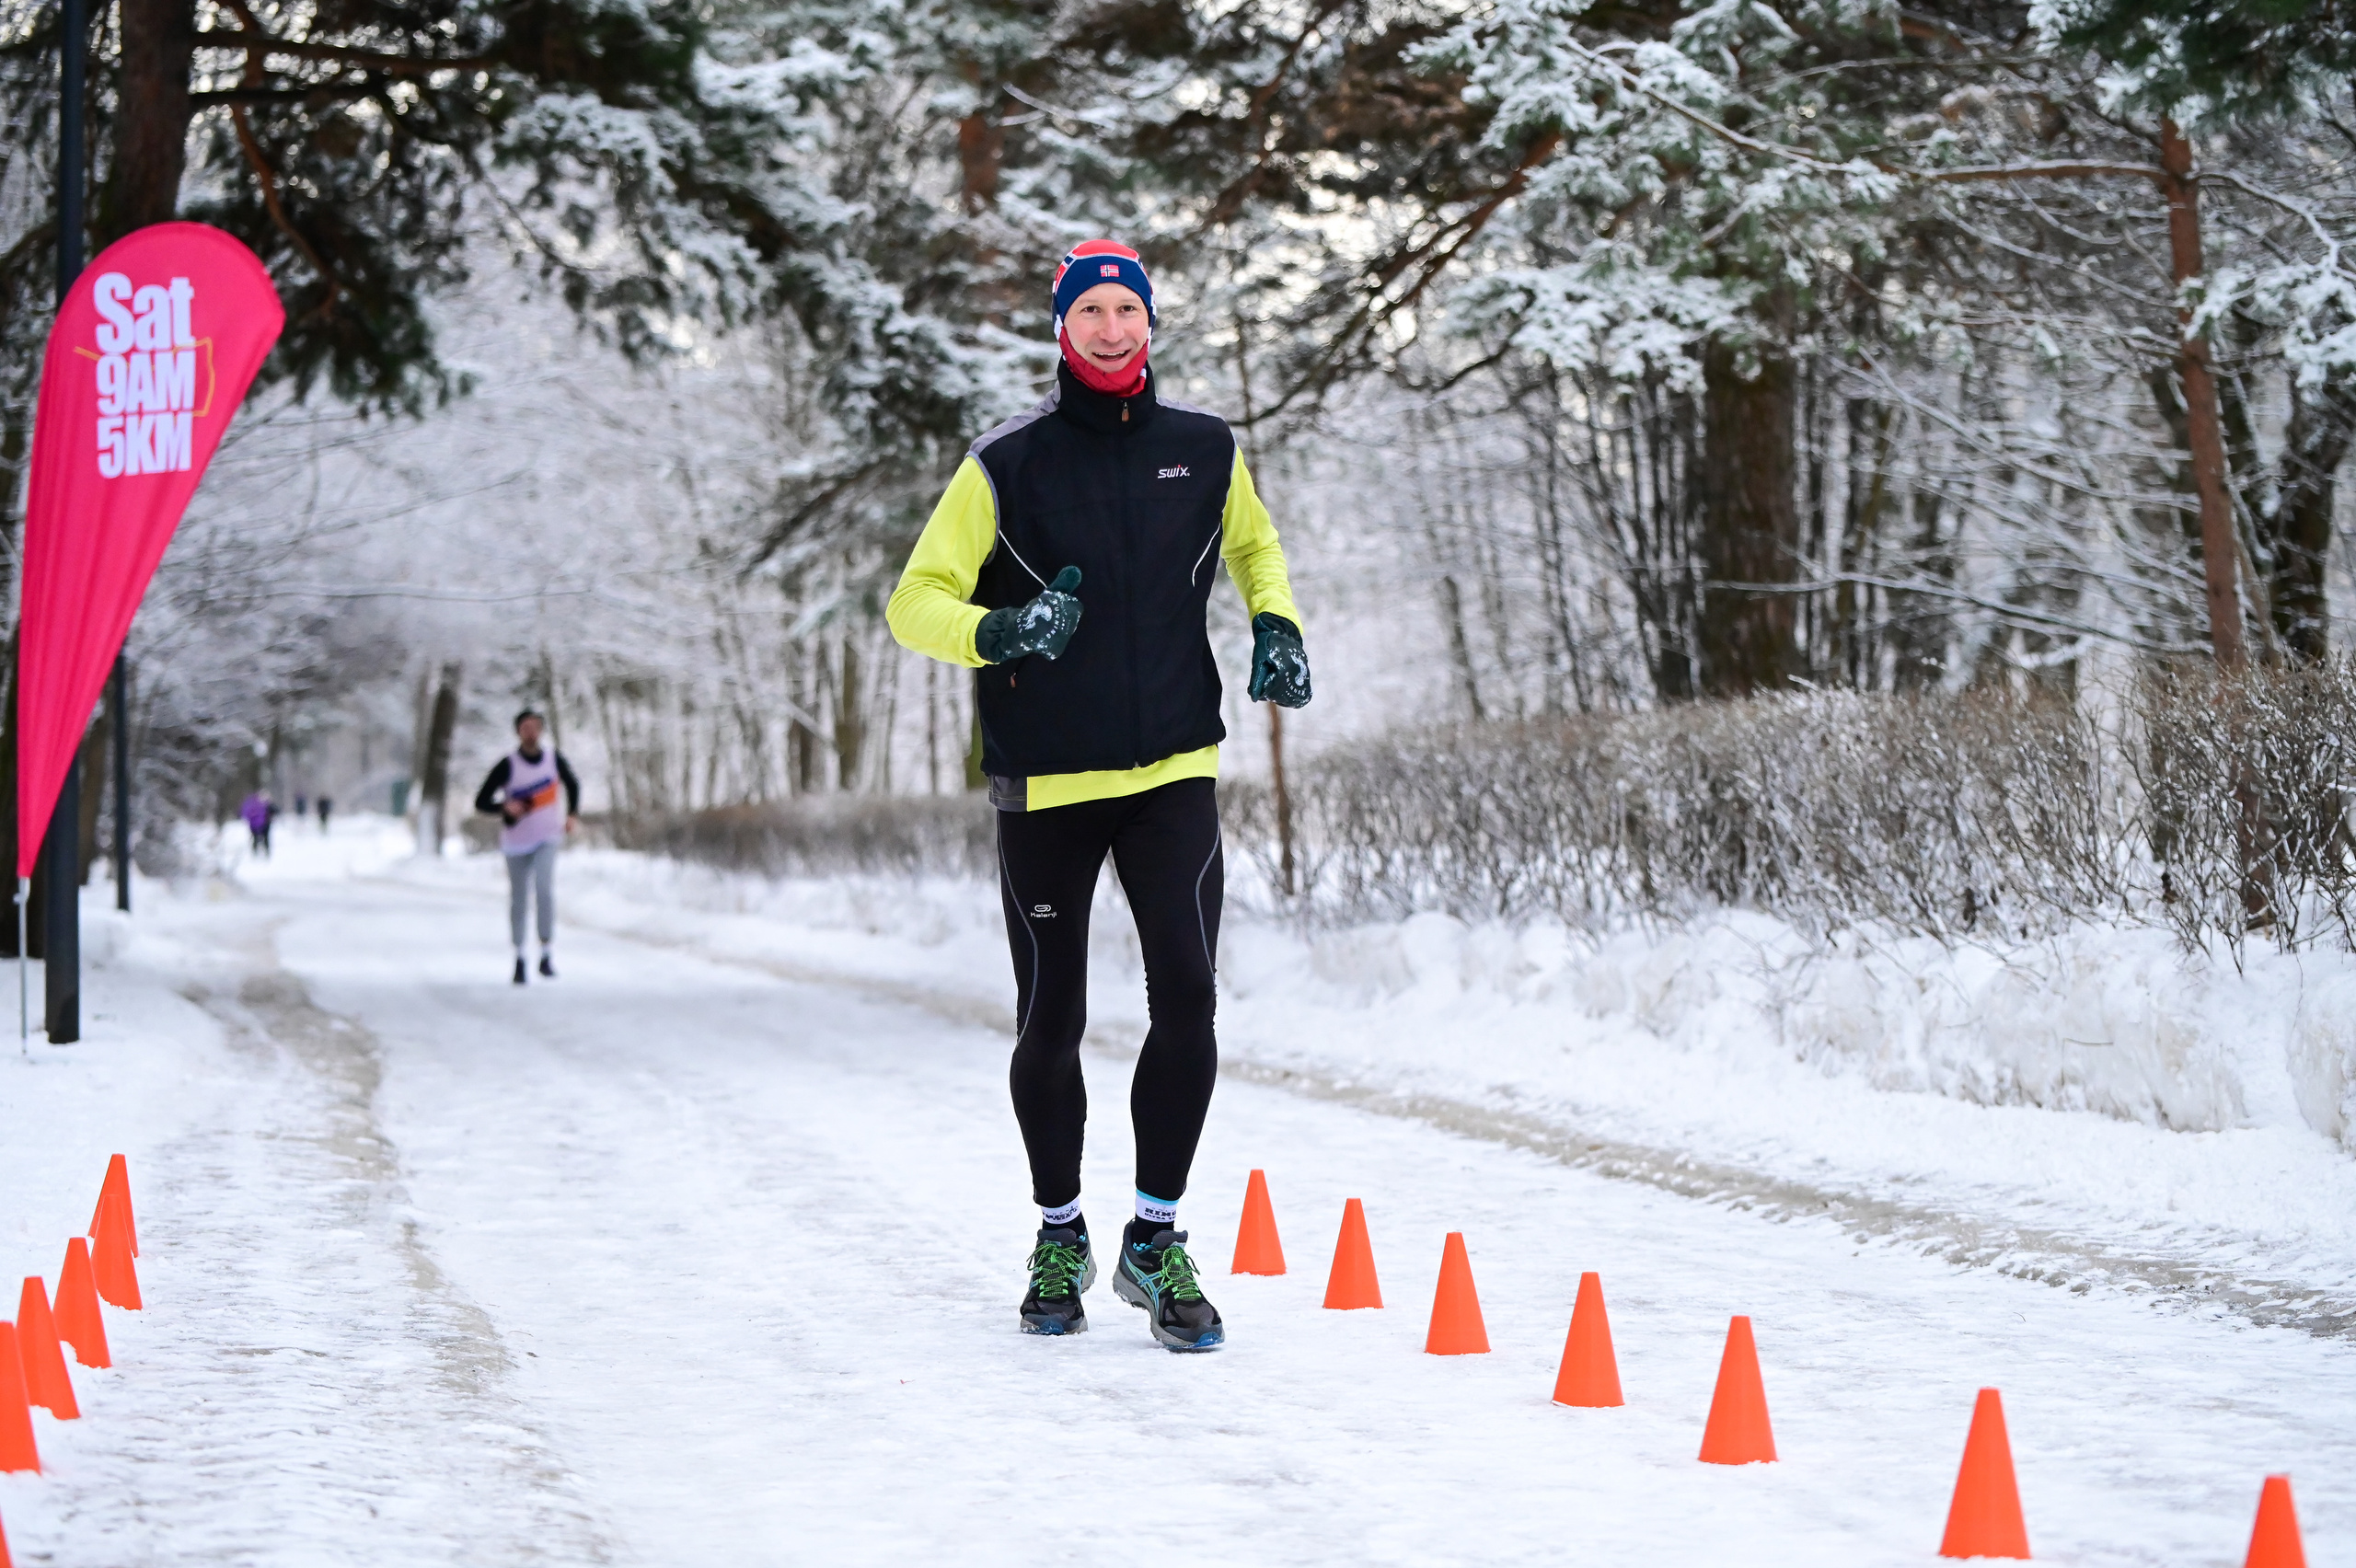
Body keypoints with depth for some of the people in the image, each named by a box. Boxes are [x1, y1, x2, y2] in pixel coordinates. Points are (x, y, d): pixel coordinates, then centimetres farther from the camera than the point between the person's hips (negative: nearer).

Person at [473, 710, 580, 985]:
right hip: (516, 841, 0)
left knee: (544, 888, -21)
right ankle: (519, 958, 24)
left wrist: (573, 814, 1)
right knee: (519, 899, 7)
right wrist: (505, 807, -30)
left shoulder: (554, 758, -3)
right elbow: (481, 802, -10)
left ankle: (547, 955, -16)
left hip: (546, 838, 0)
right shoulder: (507, 765, -13)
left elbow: (572, 784, 16)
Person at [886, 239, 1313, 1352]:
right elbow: (914, 600, -3)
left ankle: (1156, 1243, 2)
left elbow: (1253, 543, 25)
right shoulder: (1007, 465, -5)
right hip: (1046, 785, -1)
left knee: (1187, 999, -12)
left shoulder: (1206, 451, 4)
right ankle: (1060, 1238, 26)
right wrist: (995, 632, -23)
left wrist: (1275, 626, 6)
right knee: (1051, 1022, 5)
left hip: (1174, 771, 2)